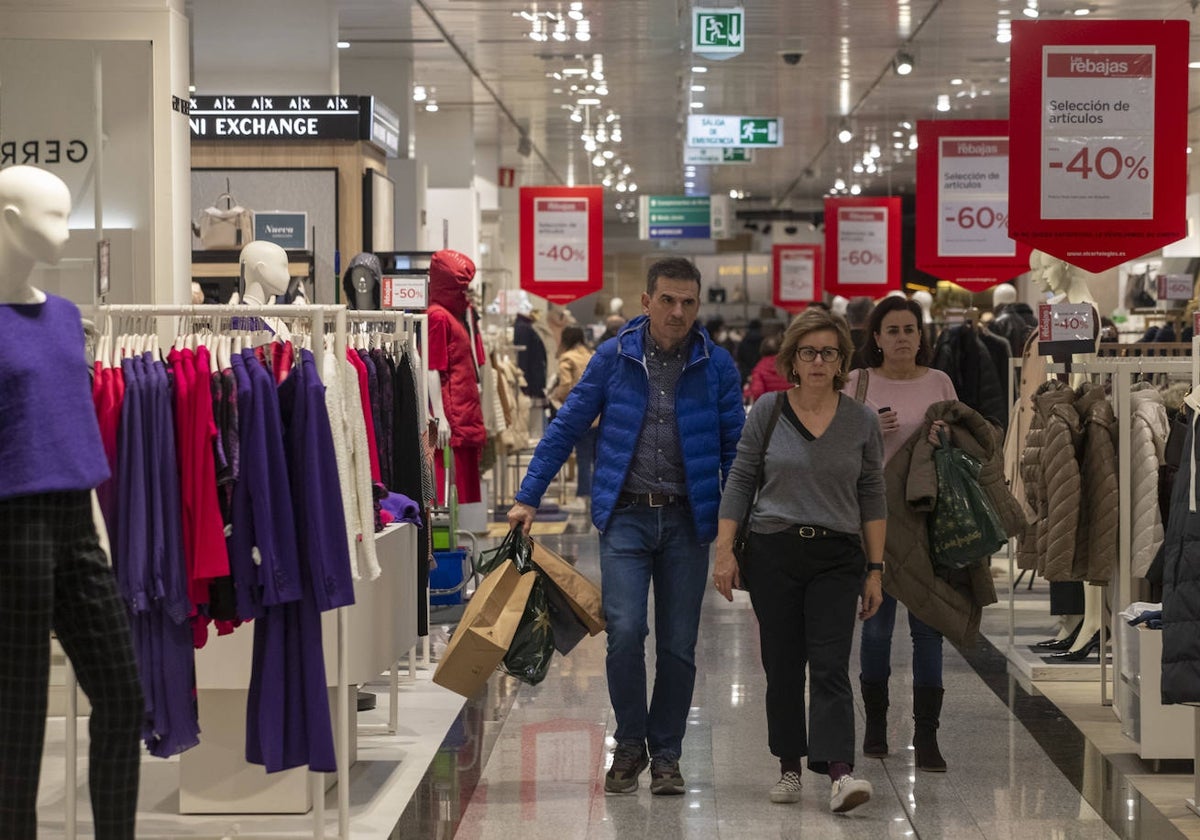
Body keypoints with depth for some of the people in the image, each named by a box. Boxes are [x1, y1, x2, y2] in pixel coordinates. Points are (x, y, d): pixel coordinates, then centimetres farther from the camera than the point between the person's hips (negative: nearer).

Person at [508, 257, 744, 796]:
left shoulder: (716, 366, 2)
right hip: (626, 516, -1)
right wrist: (527, 498, 2)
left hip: (687, 520, 1)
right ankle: (629, 745, 7)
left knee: (678, 645, 4)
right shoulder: (614, 358, 1)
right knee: (625, 631, -13)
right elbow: (567, 428, 5)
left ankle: (665, 754, 20)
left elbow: (734, 446, 6)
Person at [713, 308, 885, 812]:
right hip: (773, 553, 0)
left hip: (837, 557, 0)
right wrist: (724, 551, -3)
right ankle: (789, 767, 19)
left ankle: (839, 773, -18)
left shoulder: (862, 422, 4)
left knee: (830, 666, -10)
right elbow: (740, 481, 4)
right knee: (782, 667, 6)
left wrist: (875, 568, 4)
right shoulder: (768, 412, 2)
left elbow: (872, 497, 7)